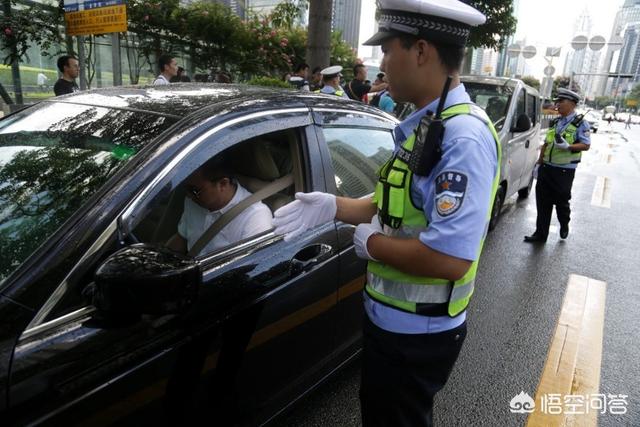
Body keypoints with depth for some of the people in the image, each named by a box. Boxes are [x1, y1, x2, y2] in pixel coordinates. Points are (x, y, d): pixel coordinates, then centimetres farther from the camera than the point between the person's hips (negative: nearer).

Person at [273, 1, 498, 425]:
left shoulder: (464, 136, -26)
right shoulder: (423, 125, 5)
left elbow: (449, 258, -34)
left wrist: (371, 243, -19)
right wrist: (333, 206, -2)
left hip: (417, 331, -9)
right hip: (392, 317, 9)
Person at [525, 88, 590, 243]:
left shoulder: (580, 123, -6)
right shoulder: (555, 122, 12)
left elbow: (586, 145, -11)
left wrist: (567, 146, -26)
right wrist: (539, 163, 15)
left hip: (564, 170, -5)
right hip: (547, 168, 6)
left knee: (561, 201, 6)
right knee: (542, 202, 5)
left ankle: (564, 225, 35)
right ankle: (541, 234, 12)